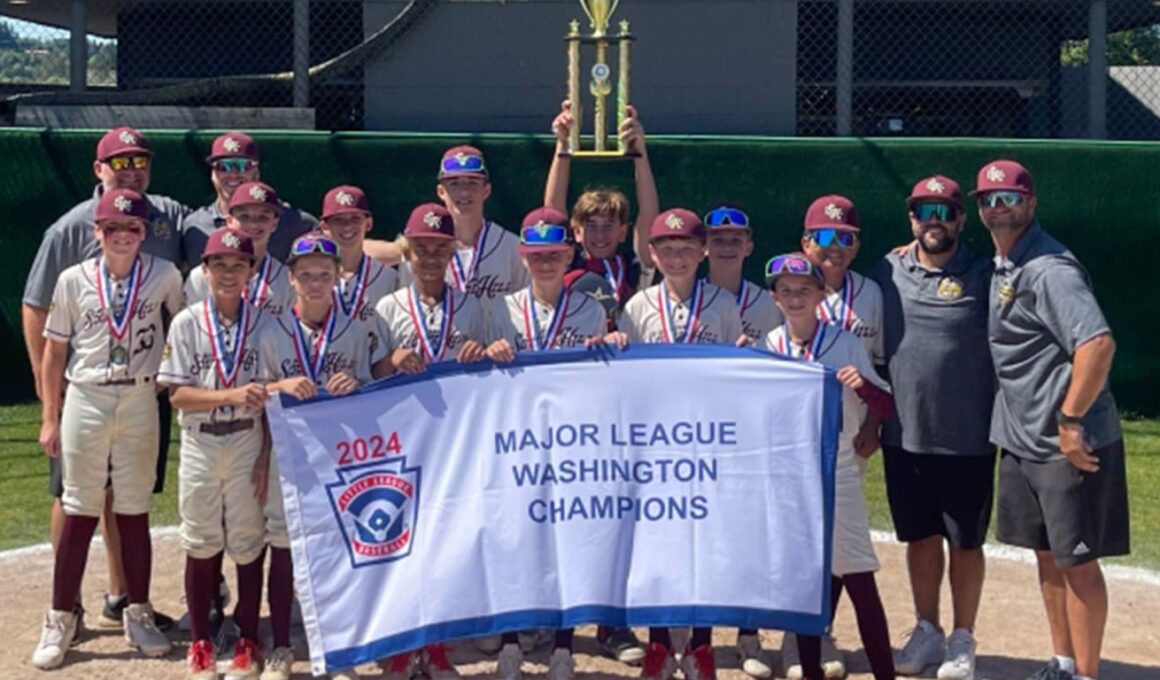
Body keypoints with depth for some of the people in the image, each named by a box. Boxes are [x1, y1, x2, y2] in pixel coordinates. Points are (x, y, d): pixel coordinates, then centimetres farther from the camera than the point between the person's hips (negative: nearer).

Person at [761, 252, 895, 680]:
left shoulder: (845, 344, -4)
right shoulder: (767, 347, 3)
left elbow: (885, 408, -5)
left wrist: (862, 384, -25)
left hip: (837, 473, -3)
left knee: (858, 577, -5)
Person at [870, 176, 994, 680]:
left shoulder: (982, 277, -4)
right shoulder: (888, 272, 4)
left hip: (967, 439, -3)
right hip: (904, 436, 3)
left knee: (965, 542, 8)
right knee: (920, 537, 14)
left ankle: (962, 640, 22)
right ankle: (927, 631, 29)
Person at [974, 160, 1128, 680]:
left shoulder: (1049, 268, -18)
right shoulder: (999, 267, 10)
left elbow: (1098, 343, -28)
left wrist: (1071, 421, -23)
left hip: (1070, 444, -9)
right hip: (1021, 442, 9)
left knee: (1076, 559, 0)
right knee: (1047, 554, 16)